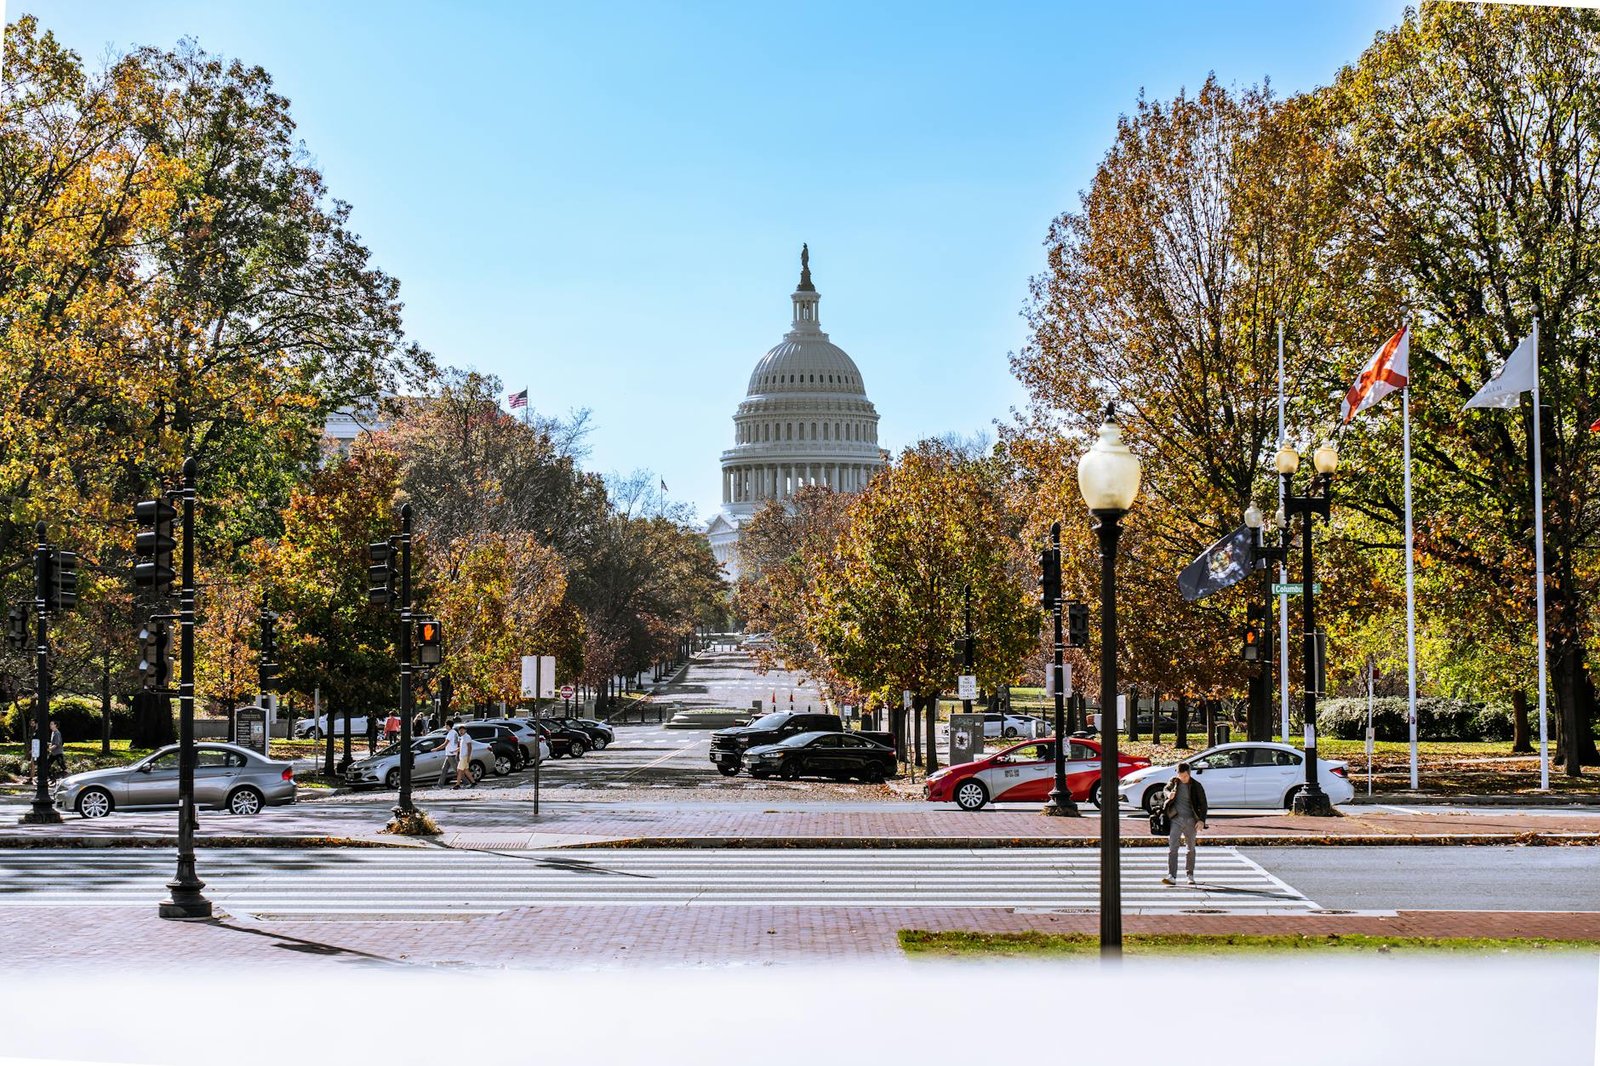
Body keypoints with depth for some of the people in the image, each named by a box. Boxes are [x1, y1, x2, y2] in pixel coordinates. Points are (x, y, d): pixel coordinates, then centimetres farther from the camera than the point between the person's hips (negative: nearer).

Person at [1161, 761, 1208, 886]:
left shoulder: (1196, 786, -1)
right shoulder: (1173, 782, 5)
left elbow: (1203, 804, 1)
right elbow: (1165, 790, 7)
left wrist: (1201, 820, -10)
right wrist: (1168, 794, -19)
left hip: (1191, 820, 0)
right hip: (1176, 819, 0)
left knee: (1191, 848, 11)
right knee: (1172, 847, -12)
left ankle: (1190, 875, 24)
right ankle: (1171, 876, -18)